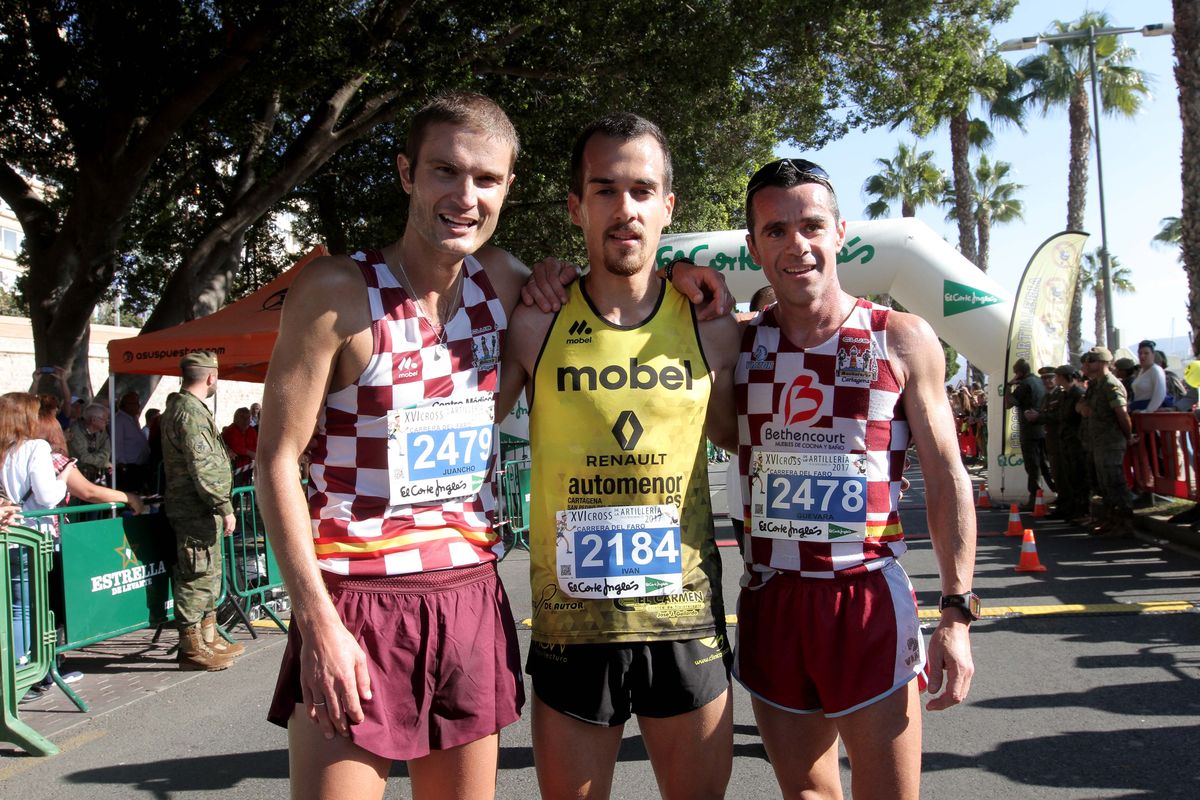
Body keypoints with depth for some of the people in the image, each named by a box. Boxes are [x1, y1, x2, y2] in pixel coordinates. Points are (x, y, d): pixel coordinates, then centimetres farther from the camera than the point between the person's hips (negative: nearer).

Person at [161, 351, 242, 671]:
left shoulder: (179, 407, 18)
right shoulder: (191, 412, -16)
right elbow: (202, 467, -22)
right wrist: (224, 507, -19)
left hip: (198, 509, 11)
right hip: (196, 509, -11)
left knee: (209, 574, 17)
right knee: (197, 575, -5)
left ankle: (208, 639, 27)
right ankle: (192, 647, 2)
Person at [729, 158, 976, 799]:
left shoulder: (902, 340, -1)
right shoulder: (738, 341, 5)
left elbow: (946, 479, 0)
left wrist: (957, 614, -5)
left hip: (869, 601, -2)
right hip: (769, 599, 2)